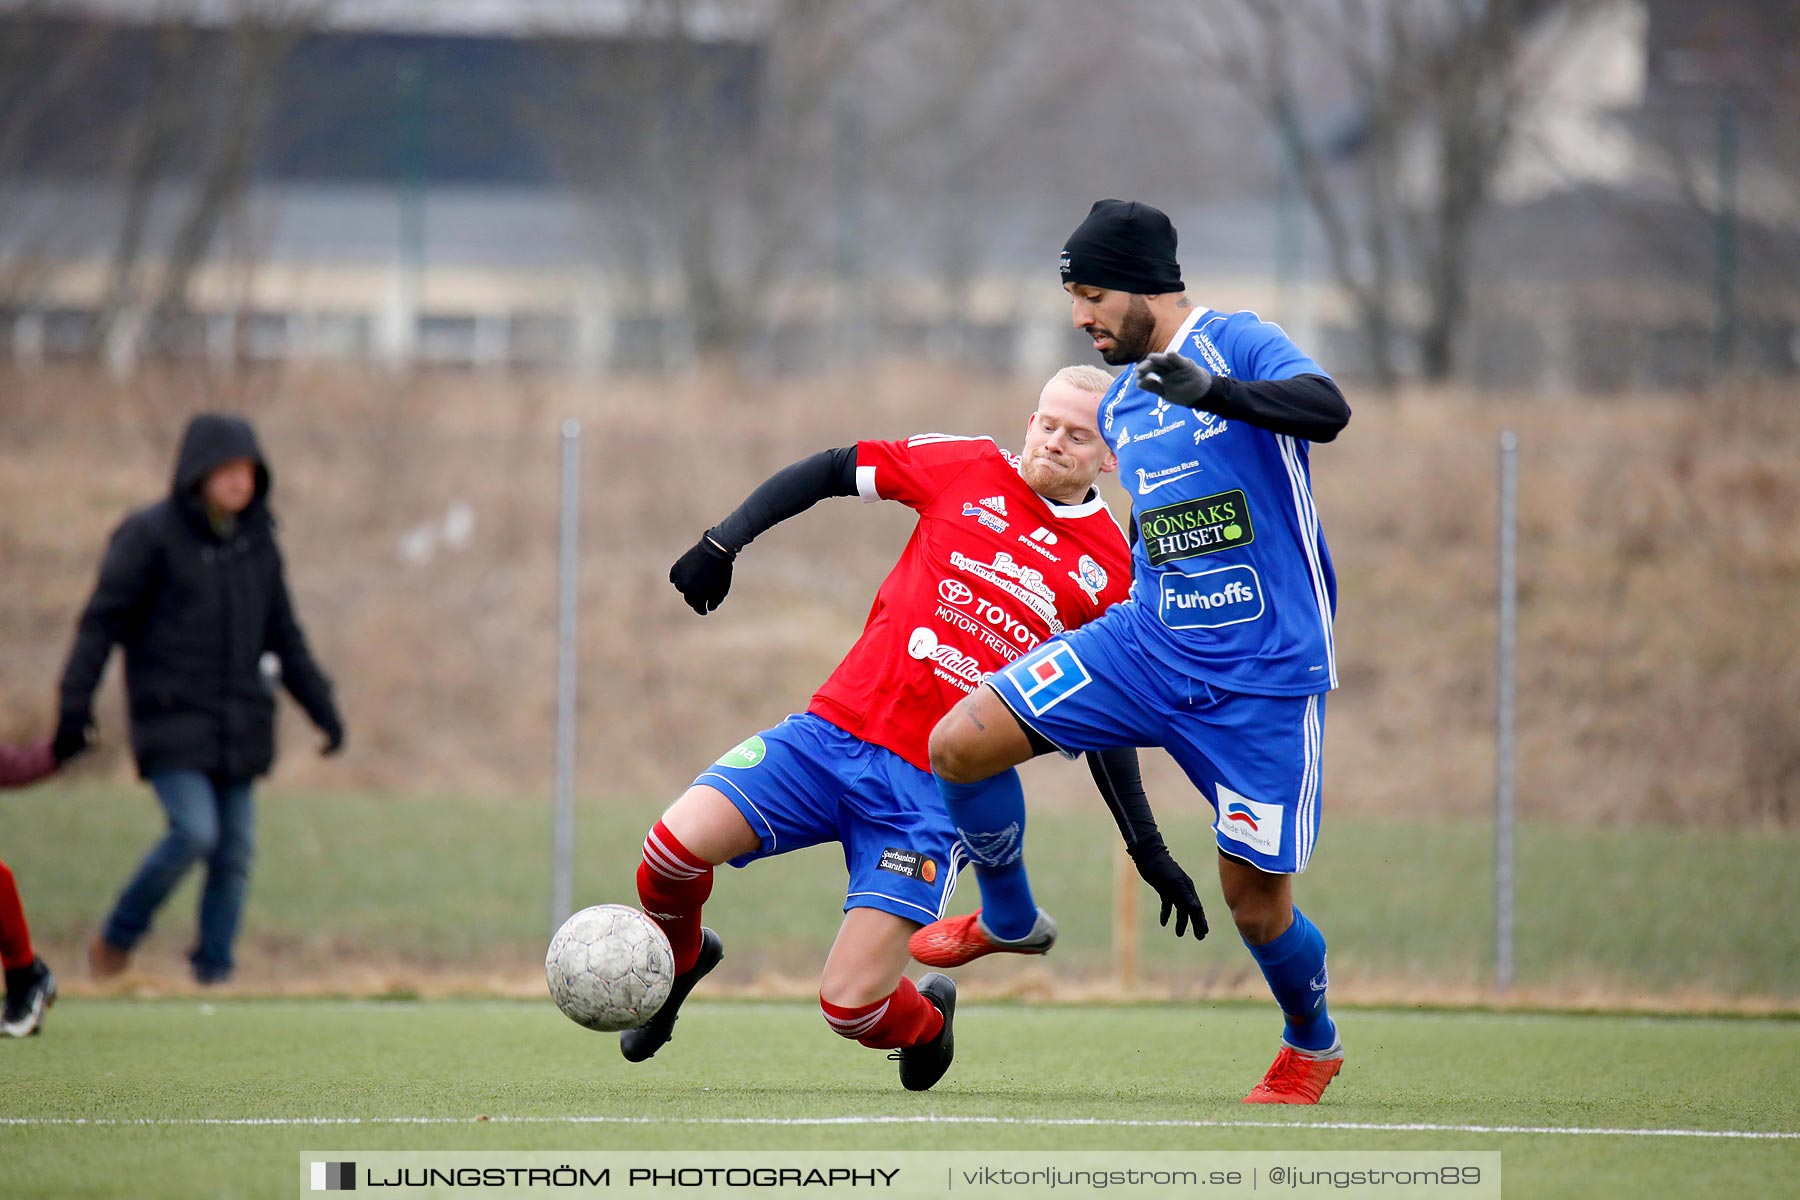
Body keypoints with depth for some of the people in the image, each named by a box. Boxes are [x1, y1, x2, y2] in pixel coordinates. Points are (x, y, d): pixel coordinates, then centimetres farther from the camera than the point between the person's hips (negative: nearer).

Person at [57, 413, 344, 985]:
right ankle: (116, 940, 1)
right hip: (172, 720, -5)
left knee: (235, 851, 1)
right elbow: (101, 621, -9)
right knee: (194, 832, -18)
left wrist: (322, 707, 13)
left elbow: (283, 633, 16)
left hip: (239, 725, 5)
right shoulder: (150, 535, -8)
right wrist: (74, 703, -16)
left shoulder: (257, 540, 9)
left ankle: (214, 971, 9)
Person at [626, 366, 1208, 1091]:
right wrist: (722, 544, -1)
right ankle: (678, 961, 14)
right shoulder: (968, 471, 5)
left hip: (933, 787, -1)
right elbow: (826, 473, 11)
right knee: (676, 845, -22)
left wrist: (1150, 852, 11)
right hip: (833, 731, 1)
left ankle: (923, 1023, 25)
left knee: (849, 1004, -14)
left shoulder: (1111, 574, 6)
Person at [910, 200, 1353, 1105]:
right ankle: (1009, 919, 17)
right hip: (1145, 645, 6)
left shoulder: (1237, 344, -9)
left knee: (1253, 894, -5)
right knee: (959, 744, -9)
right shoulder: (1119, 404, 13)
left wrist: (1211, 391, -42)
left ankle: (1312, 1044, 26)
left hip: (1263, 677, -6)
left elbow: (1325, 409, -29)